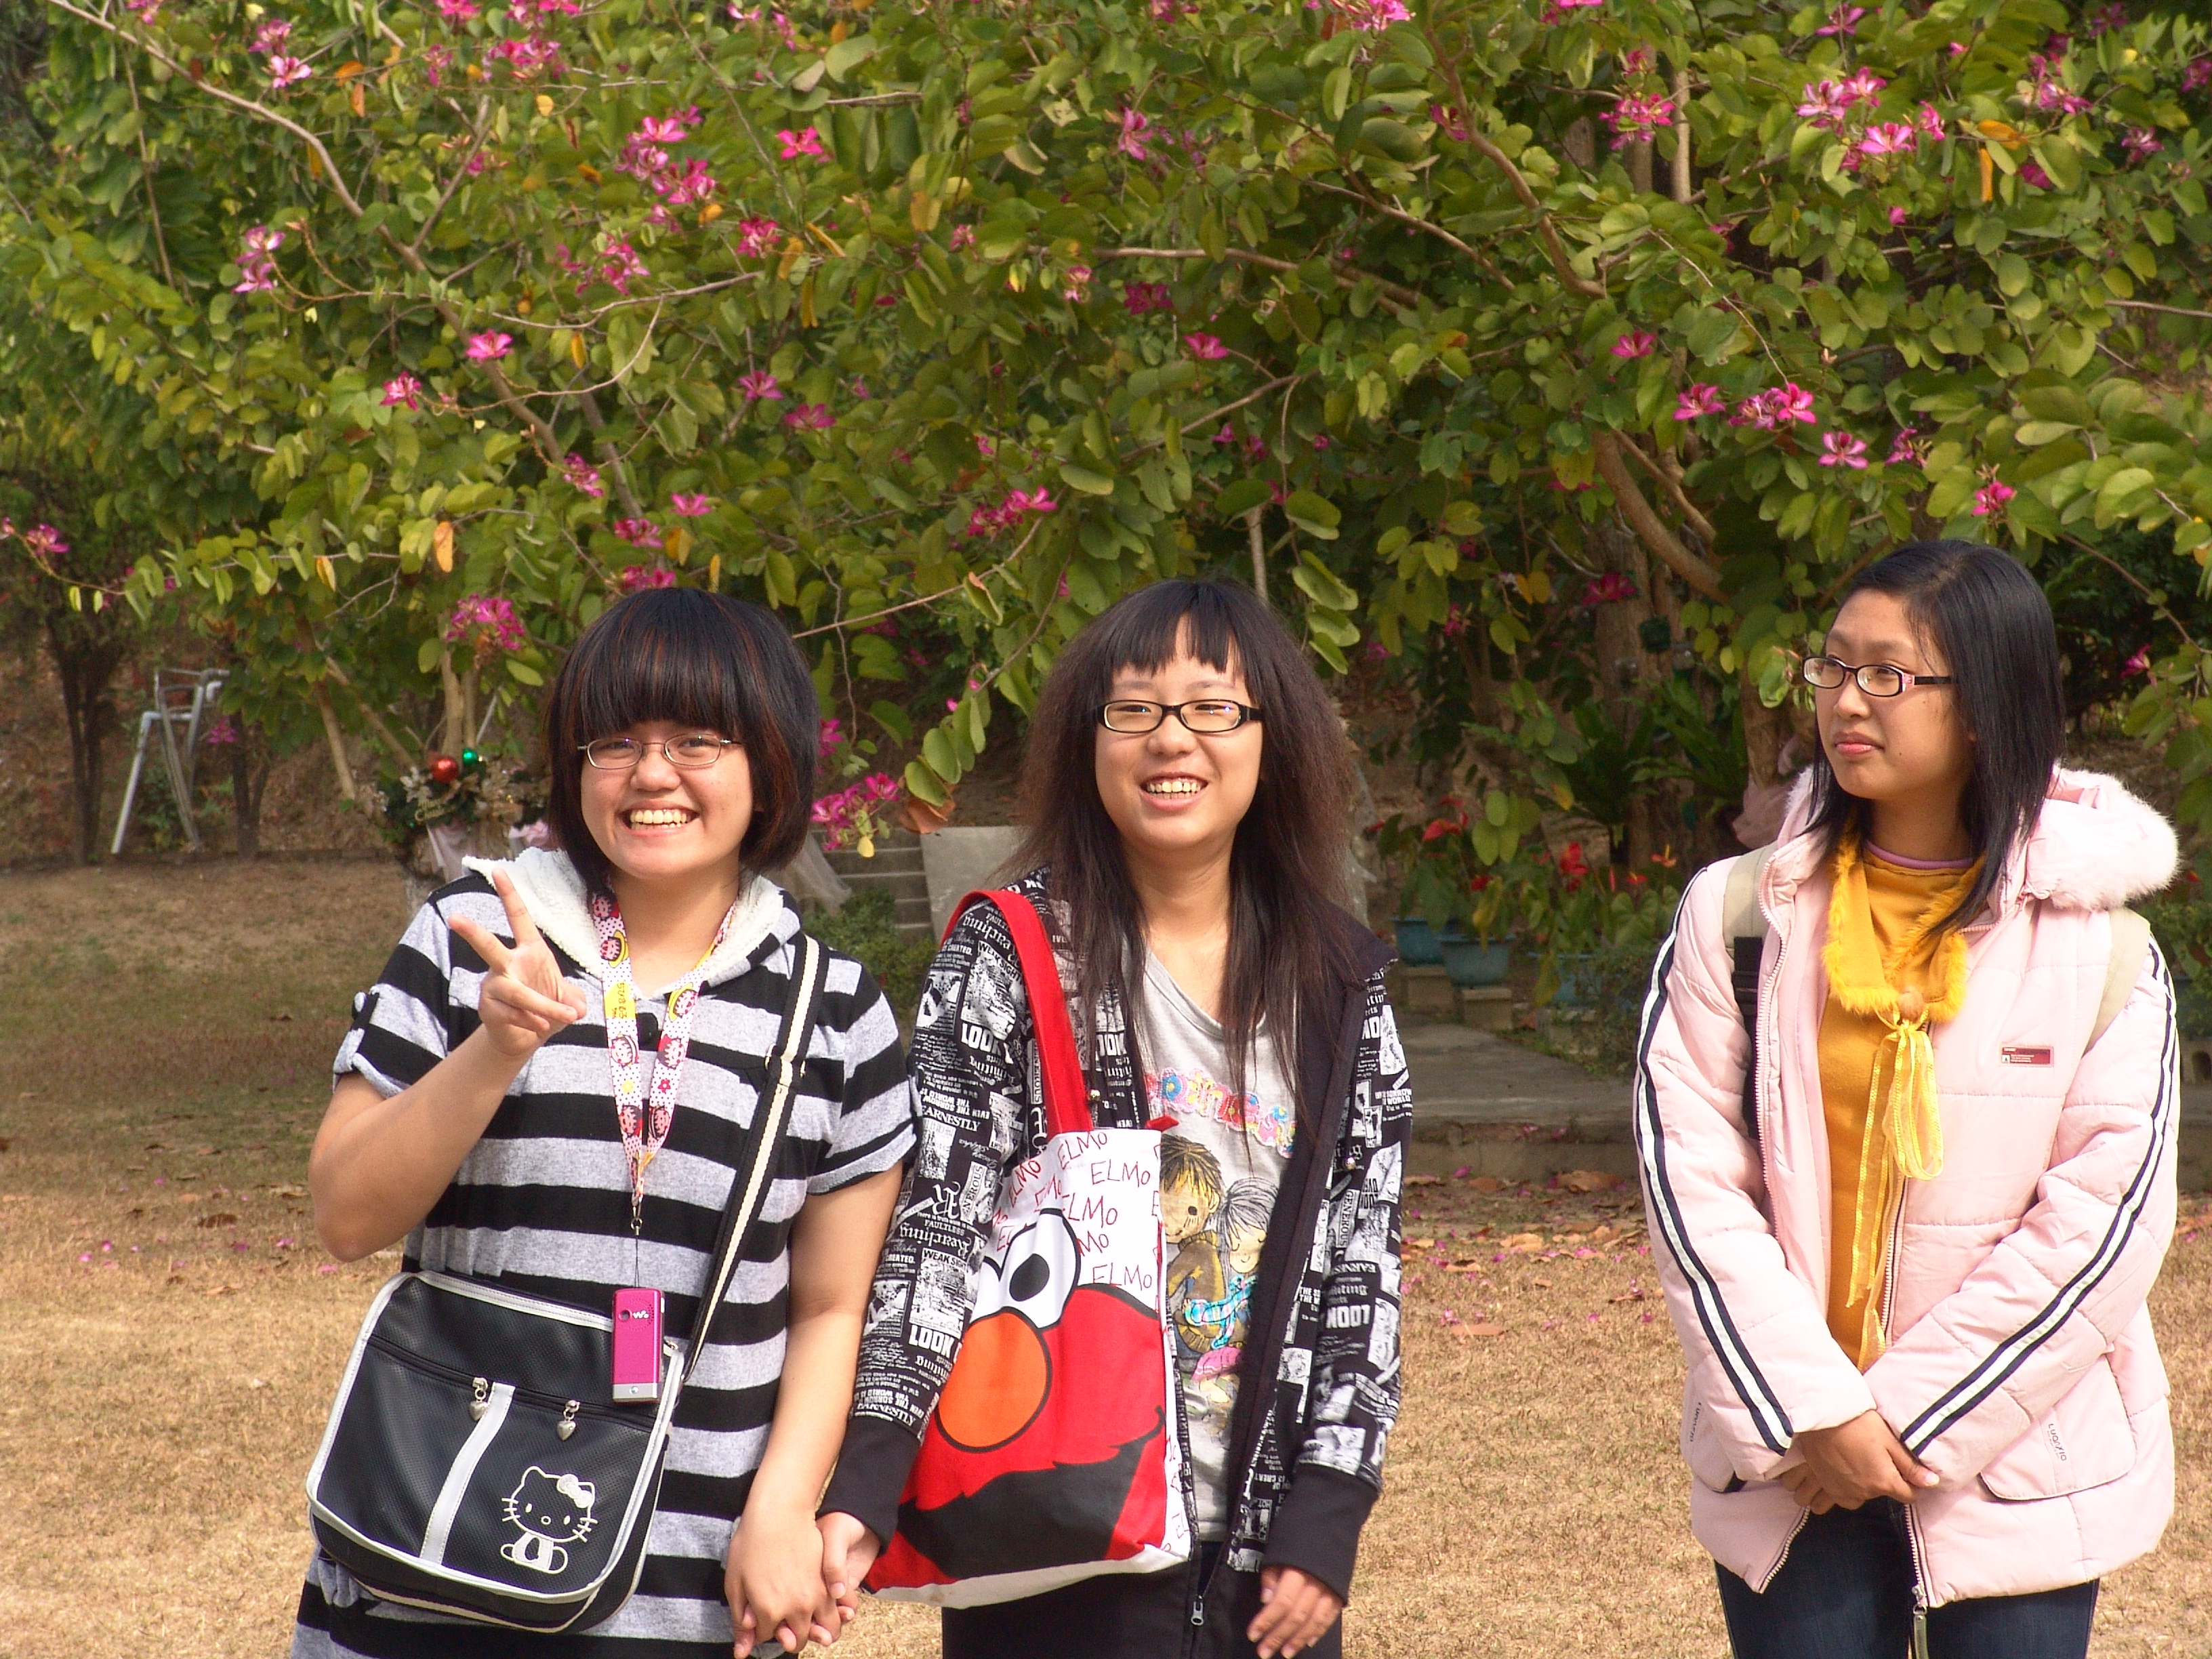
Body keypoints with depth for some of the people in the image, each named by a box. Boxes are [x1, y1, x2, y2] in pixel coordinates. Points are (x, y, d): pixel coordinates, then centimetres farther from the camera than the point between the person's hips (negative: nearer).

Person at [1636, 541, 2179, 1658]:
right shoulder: (1739, 916, 0)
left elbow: (2103, 1220, -7)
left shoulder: (2097, 951, -4)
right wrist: (1811, 1411, -13)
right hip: (1786, 1467, 1)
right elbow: (1690, 1176, -4)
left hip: (2019, 1471, -1)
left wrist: (1904, 1421, -11)